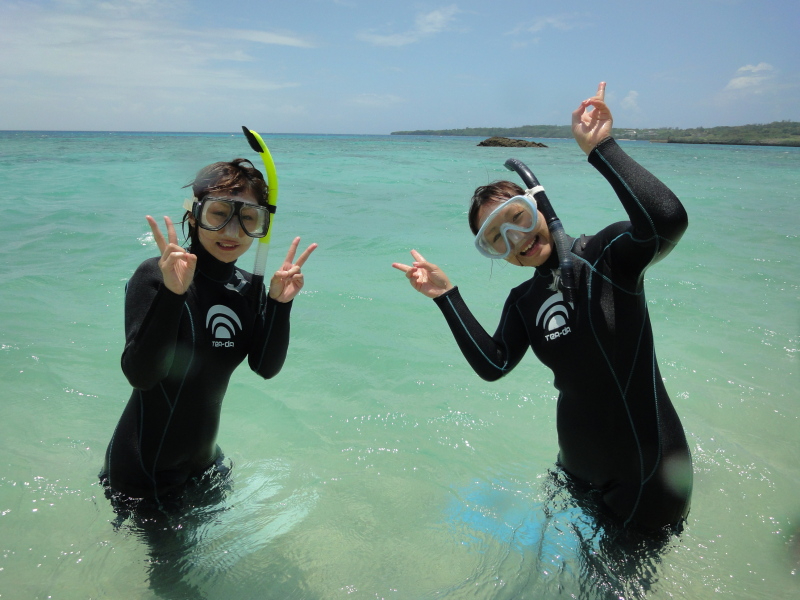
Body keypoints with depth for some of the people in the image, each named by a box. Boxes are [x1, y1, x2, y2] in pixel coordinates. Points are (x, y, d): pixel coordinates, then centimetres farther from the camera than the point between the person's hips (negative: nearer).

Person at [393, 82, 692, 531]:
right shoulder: (523, 302, 2)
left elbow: (668, 219, -37)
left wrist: (600, 148, -33)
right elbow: (493, 364, -11)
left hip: (648, 471, -6)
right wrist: (447, 295, -13)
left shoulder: (605, 254, -16)